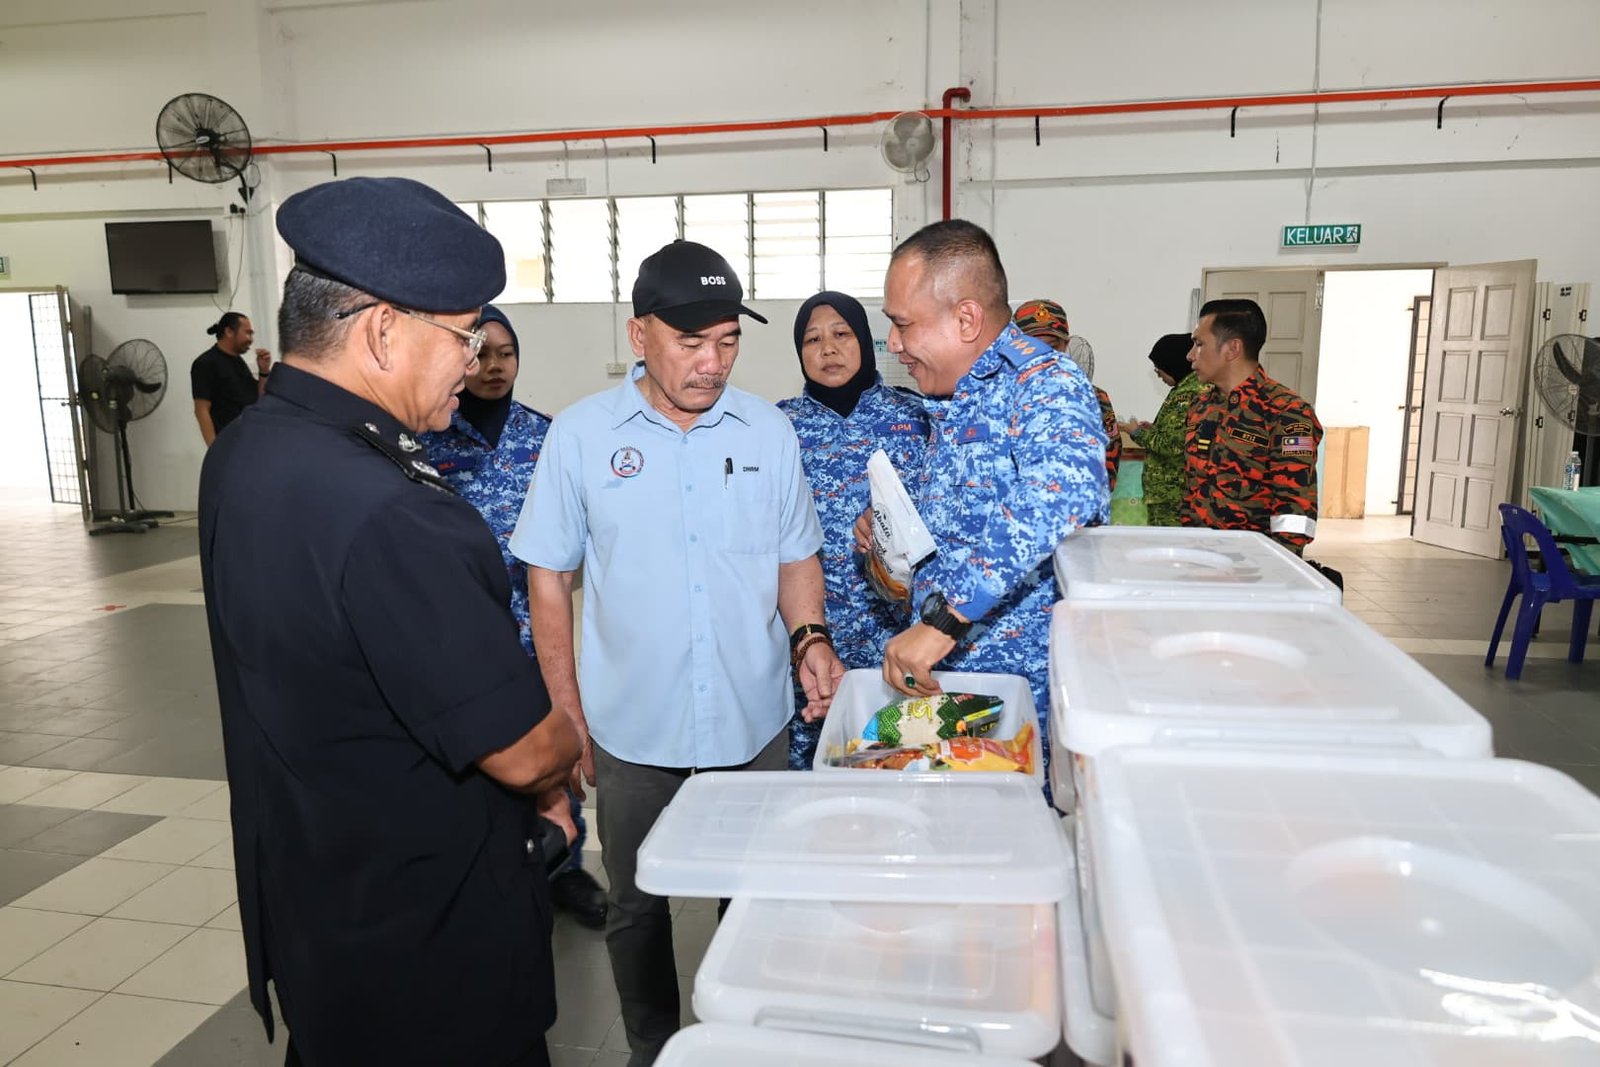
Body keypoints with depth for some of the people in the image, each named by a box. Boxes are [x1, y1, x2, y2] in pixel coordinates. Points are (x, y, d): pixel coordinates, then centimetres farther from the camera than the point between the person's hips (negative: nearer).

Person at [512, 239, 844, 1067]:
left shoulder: (768, 430, 0)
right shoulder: (581, 434, -6)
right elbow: (548, 580, -1)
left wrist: (809, 639, -9)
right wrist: (566, 716, -2)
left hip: (753, 722, 2)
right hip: (631, 730, -1)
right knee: (637, 909, 16)